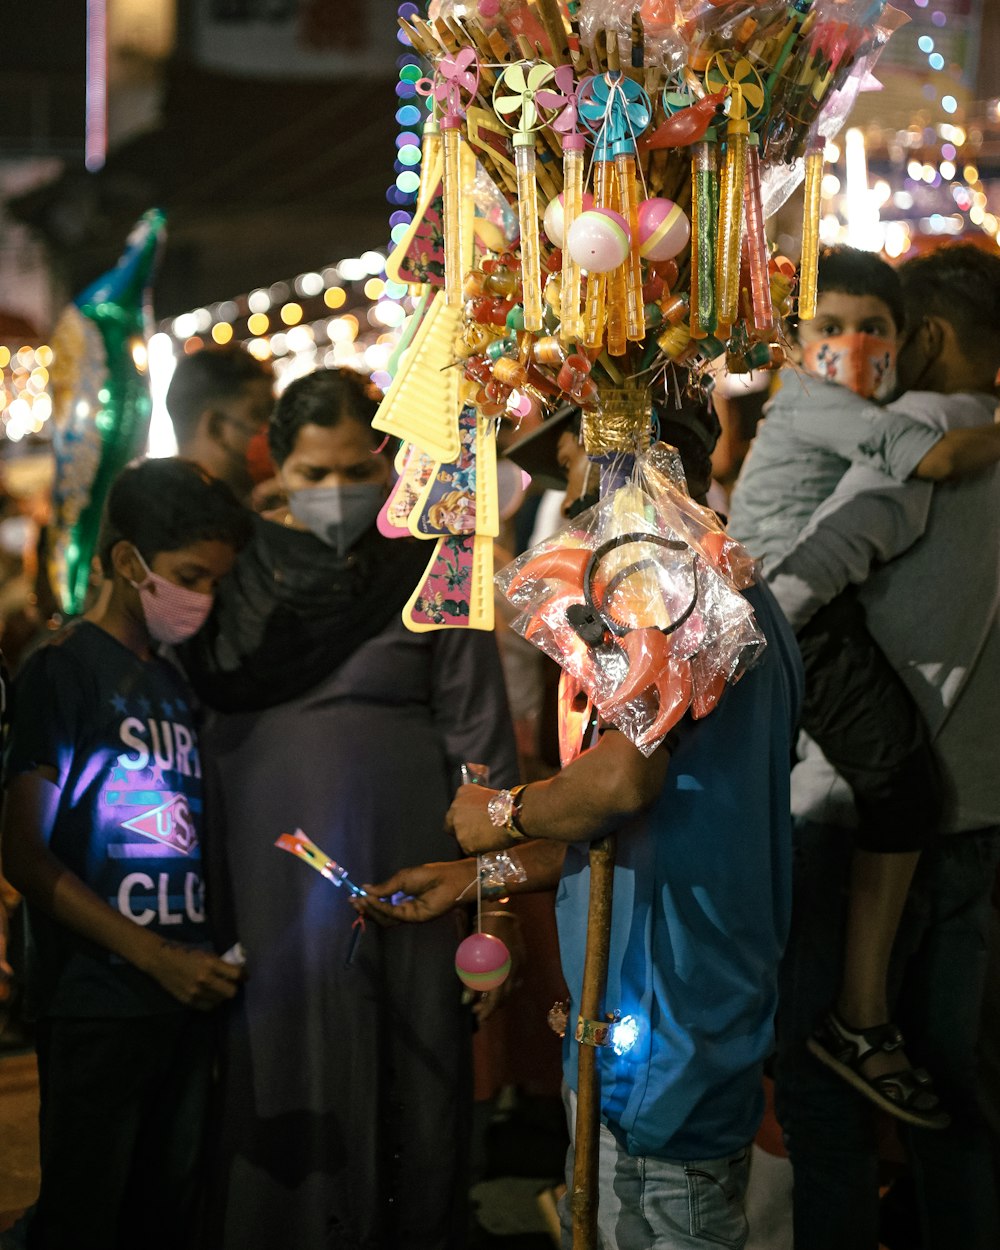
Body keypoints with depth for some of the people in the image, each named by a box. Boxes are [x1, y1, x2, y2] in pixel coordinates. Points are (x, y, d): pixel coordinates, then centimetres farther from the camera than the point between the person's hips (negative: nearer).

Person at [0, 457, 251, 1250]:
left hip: (186, 998, 6)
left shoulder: (178, 685, 15)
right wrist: (156, 958, -16)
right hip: (98, 1001, -6)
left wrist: (207, 958, 4)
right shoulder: (64, 670, -6)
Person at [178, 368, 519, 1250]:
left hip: (402, 876, -1)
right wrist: (202, 907, 5)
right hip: (269, 875, 2)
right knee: (285, 1096, 6)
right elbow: (194, 722, 9)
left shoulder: (429, 571, -1)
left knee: (408, 1097, 3)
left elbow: (480, 744, -1)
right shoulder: (240, 570, 5)